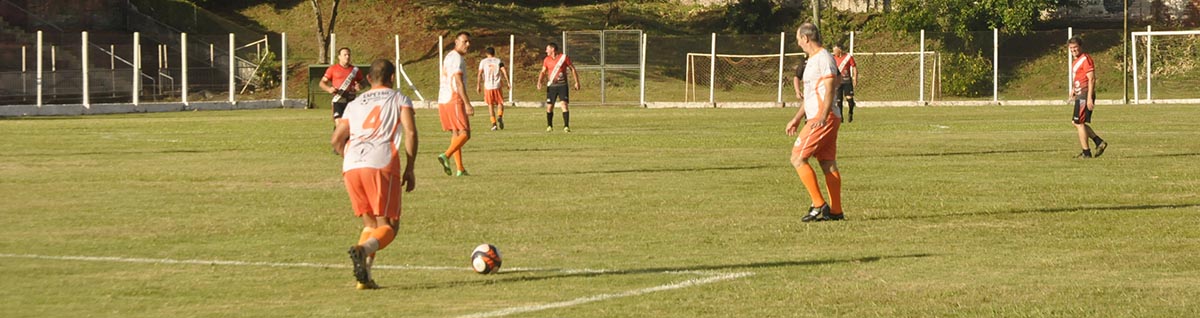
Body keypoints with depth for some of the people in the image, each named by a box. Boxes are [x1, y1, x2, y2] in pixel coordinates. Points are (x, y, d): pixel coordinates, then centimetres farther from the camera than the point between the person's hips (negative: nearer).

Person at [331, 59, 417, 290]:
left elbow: (336, 140, 22)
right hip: (382, 165, -4)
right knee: (388, 226, 1)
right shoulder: (399, 100, 17)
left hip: (351, 167, 4)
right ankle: (363, 249, -31)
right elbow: (410, 132, 2)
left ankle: (364, 277, 0)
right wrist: (409, 169, 7)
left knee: (370, 224, 17)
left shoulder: (354, 104, 27)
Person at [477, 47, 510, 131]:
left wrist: (478, 86, 0)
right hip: (497, 86, 0)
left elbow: (480, 74, -2)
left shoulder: (483, 62, 5)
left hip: (488, 86, 0)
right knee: (500, 103, 10)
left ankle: (494, 123, 0)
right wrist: (508, 82, -2)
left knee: (490, 105, 8)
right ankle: (499, 116, -18)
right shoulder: (498, 61, 6)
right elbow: (504, 71, -4)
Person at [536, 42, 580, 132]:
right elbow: (543, 72, 9)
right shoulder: (547, 60, 7)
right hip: (551, 86, 3)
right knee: (549, 106, 4)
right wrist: (539, 82, -8)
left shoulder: (564, 57, -2)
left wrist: (577, 82, 1)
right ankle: (549, 126, 22)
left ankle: (566, 126, -15)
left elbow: (572, 69, 4)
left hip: (562, 85, -3)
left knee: (564, 105, -15)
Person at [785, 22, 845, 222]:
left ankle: (819, 206, -11)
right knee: (828, 165, 8)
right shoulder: (812, 60, 20)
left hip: (823, 118, -10)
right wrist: (796, 119, 30)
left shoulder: (823, 58, -12)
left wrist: (823, 117, -31)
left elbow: (829, 90, -21)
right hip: (817, 118, 10)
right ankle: (835, 211, 7)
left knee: (798, 159, -10)